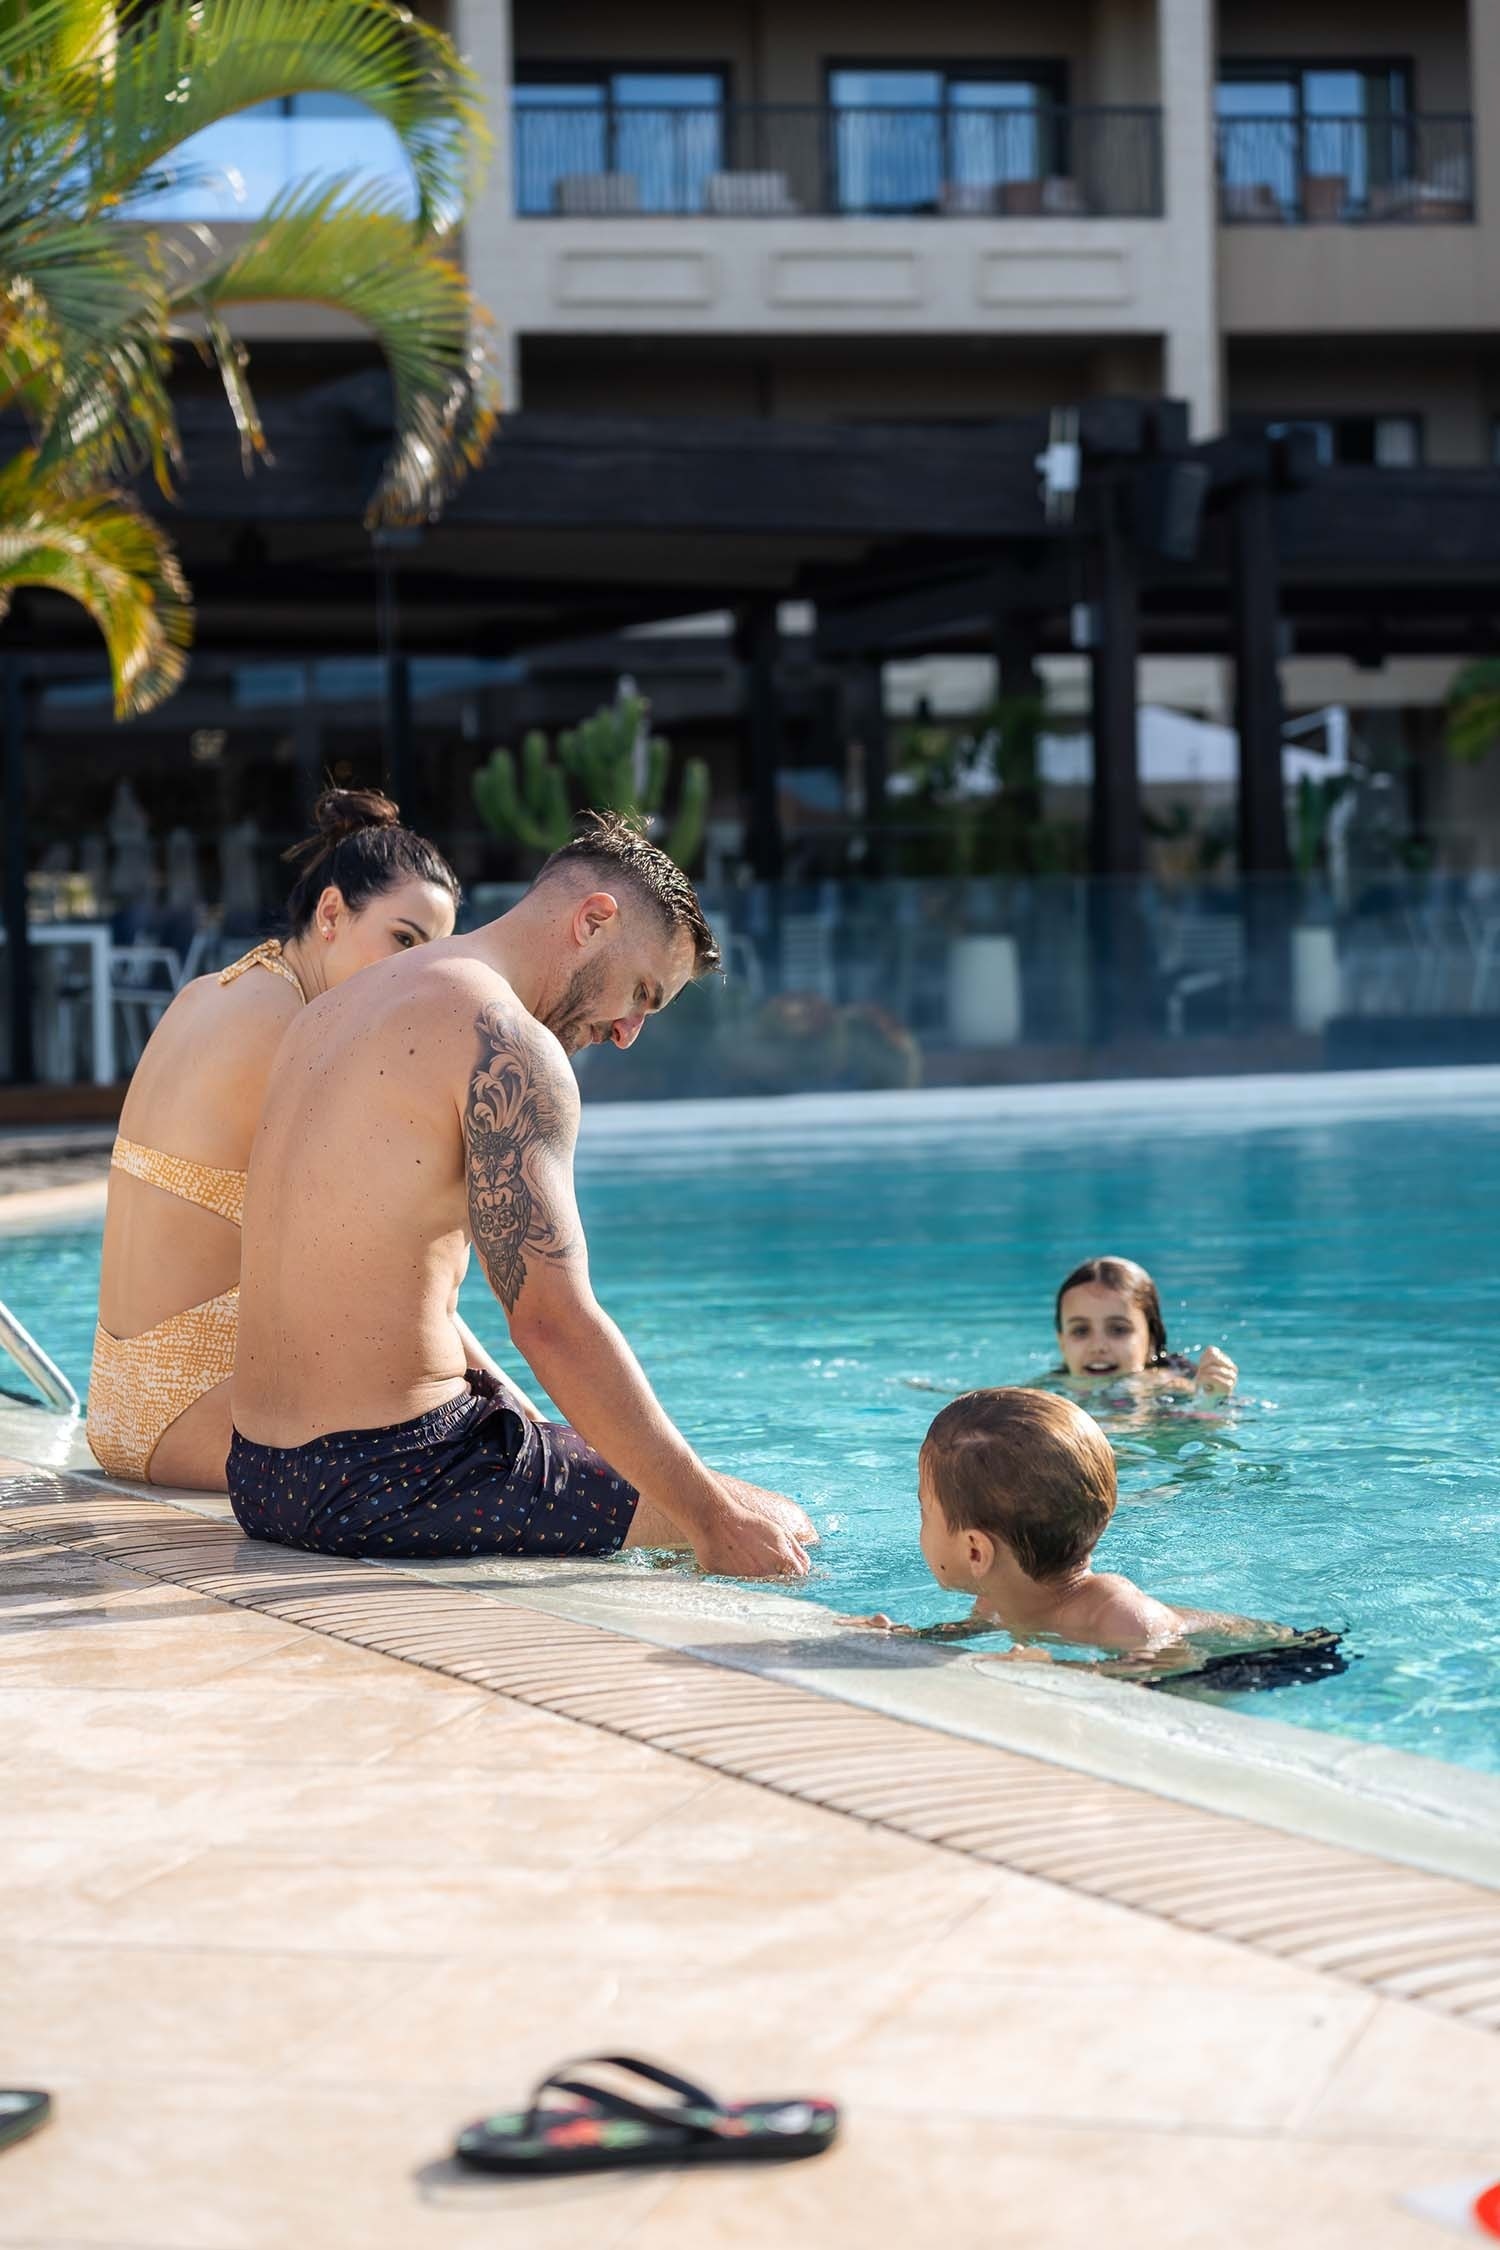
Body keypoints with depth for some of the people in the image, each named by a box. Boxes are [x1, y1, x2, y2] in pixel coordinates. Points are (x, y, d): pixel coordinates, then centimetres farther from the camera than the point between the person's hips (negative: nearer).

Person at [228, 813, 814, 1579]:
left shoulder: (336, 1011, 16)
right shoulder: (508, 1045, -14)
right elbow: (554, 1323, -22)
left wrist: (521, 1417, 21)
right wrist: (711, 1515, -17)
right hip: (388, 1481, -10)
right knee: (773, 1532, -3)